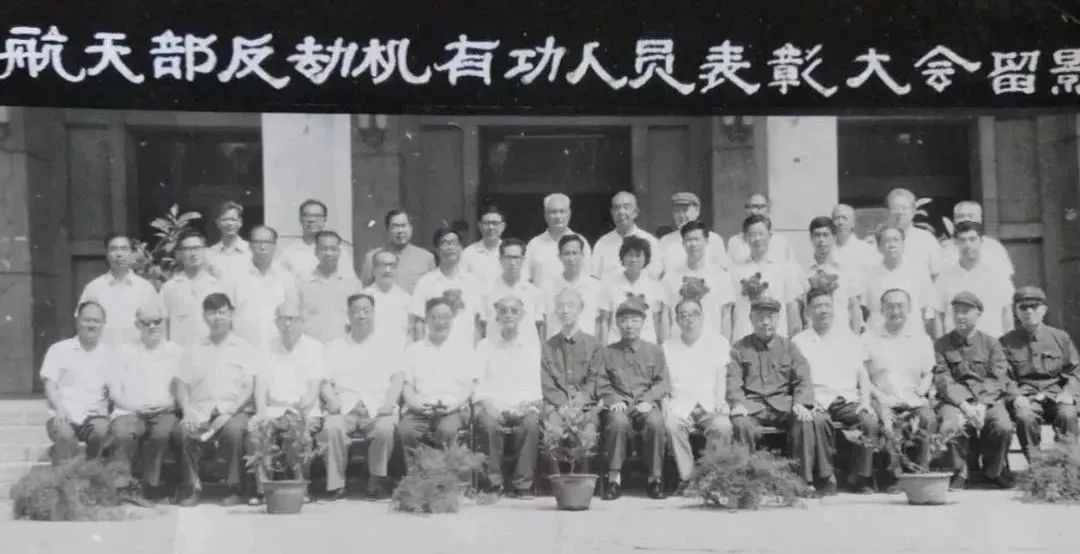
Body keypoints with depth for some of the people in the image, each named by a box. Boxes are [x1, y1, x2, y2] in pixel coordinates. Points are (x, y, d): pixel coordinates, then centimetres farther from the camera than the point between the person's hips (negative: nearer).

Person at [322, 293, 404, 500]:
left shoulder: (389, 347, 21)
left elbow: (398, 379, 9)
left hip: (378, 408, -1)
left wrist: (388, 404, -10)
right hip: (344, 408, 1)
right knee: (332, 427, -33)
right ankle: (335, 485, -25)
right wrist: (331, 400, -8)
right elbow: (325, 382, 14)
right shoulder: (335, 348, 24)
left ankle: (377, 481, -19)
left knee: (385, 428, -35)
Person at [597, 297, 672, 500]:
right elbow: (602, 384, 8)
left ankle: (656, 478, -21)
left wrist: (648, 400, -12)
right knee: (618, 421, -36)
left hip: (647, 405, 0)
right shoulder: (608, 353, 14)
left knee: (656, 422, -34)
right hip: (620, 406, 0)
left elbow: (663, 383, 6)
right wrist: (615, 400, -11)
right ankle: (614, 477, -26)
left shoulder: (654, 351, 14)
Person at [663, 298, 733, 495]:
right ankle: (686, 478, -24)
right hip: (680, 406, 1)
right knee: (671, 424, -33)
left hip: (709, 405, -1)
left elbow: (721, 376, 4)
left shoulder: (718, 342, 12)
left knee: (722, 425, -34)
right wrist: (665, 402, -10)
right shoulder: (668, 347, 16)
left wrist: (720, 401, -13)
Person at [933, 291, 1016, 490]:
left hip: (989, 398, 1)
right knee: (951, 425, -35)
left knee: (1004, 427, -30)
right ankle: (959, 473, -8)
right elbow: (943, 381, 0)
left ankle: (994, 471, 1)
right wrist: (963, 405, -16)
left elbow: (998, 380, 2)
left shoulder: (991, 343, 11)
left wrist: (981, 406, -15)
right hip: (955, 399, -1)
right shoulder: (942, 345, 9)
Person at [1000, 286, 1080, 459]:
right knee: (1024, 417, -35)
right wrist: (1015, 396, -14)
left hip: (1056, 394, 1)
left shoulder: (1060, 337, 12)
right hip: (1025, 397, -1)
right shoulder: (1007, 342, 8)